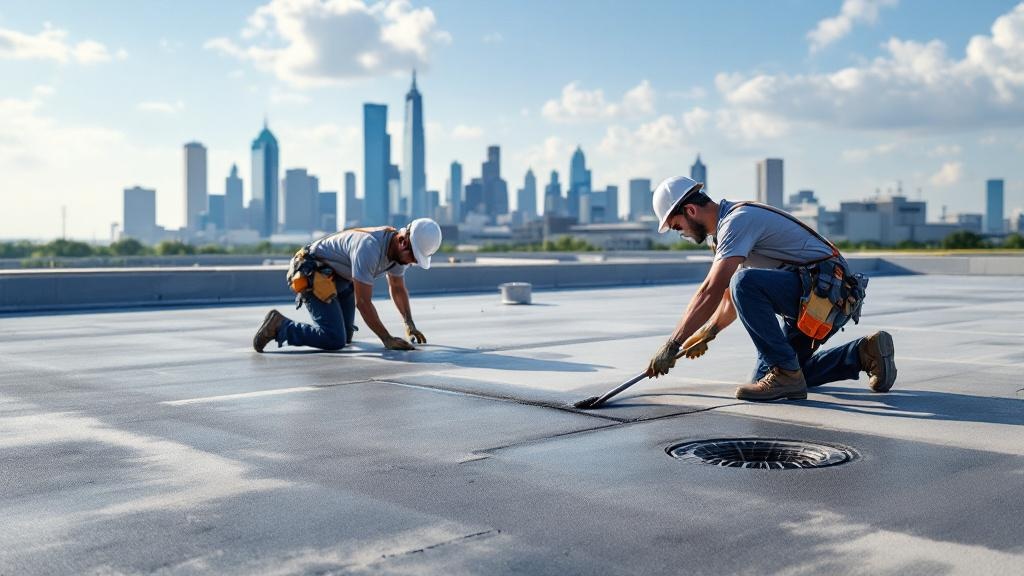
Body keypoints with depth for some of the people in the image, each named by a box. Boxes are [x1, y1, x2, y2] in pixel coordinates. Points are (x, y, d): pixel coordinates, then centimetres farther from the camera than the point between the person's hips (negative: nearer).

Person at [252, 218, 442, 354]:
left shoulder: (400, 250, -7)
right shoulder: (369, 247, -34)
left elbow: (397, 288, 12)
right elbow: (363, 302, -31)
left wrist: (410, 325, 3)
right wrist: (387, 339, -26)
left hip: (339, 278, 9)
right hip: (312, 276, -9)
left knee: (346, 337, 11)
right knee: (334, 340, -22)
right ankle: (279, 326, -8)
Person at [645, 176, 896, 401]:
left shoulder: (738, 219, -17)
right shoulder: (728, 224, 15)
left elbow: (711, 292, -26)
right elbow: (732, 296, 26)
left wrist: (671, 346, -24)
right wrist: (707, 333, 22)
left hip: (827, 290, -11)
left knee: (746, 283, -31)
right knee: (765, 374, 12)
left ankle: (785, 374, -19)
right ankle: (863, 353, 15)